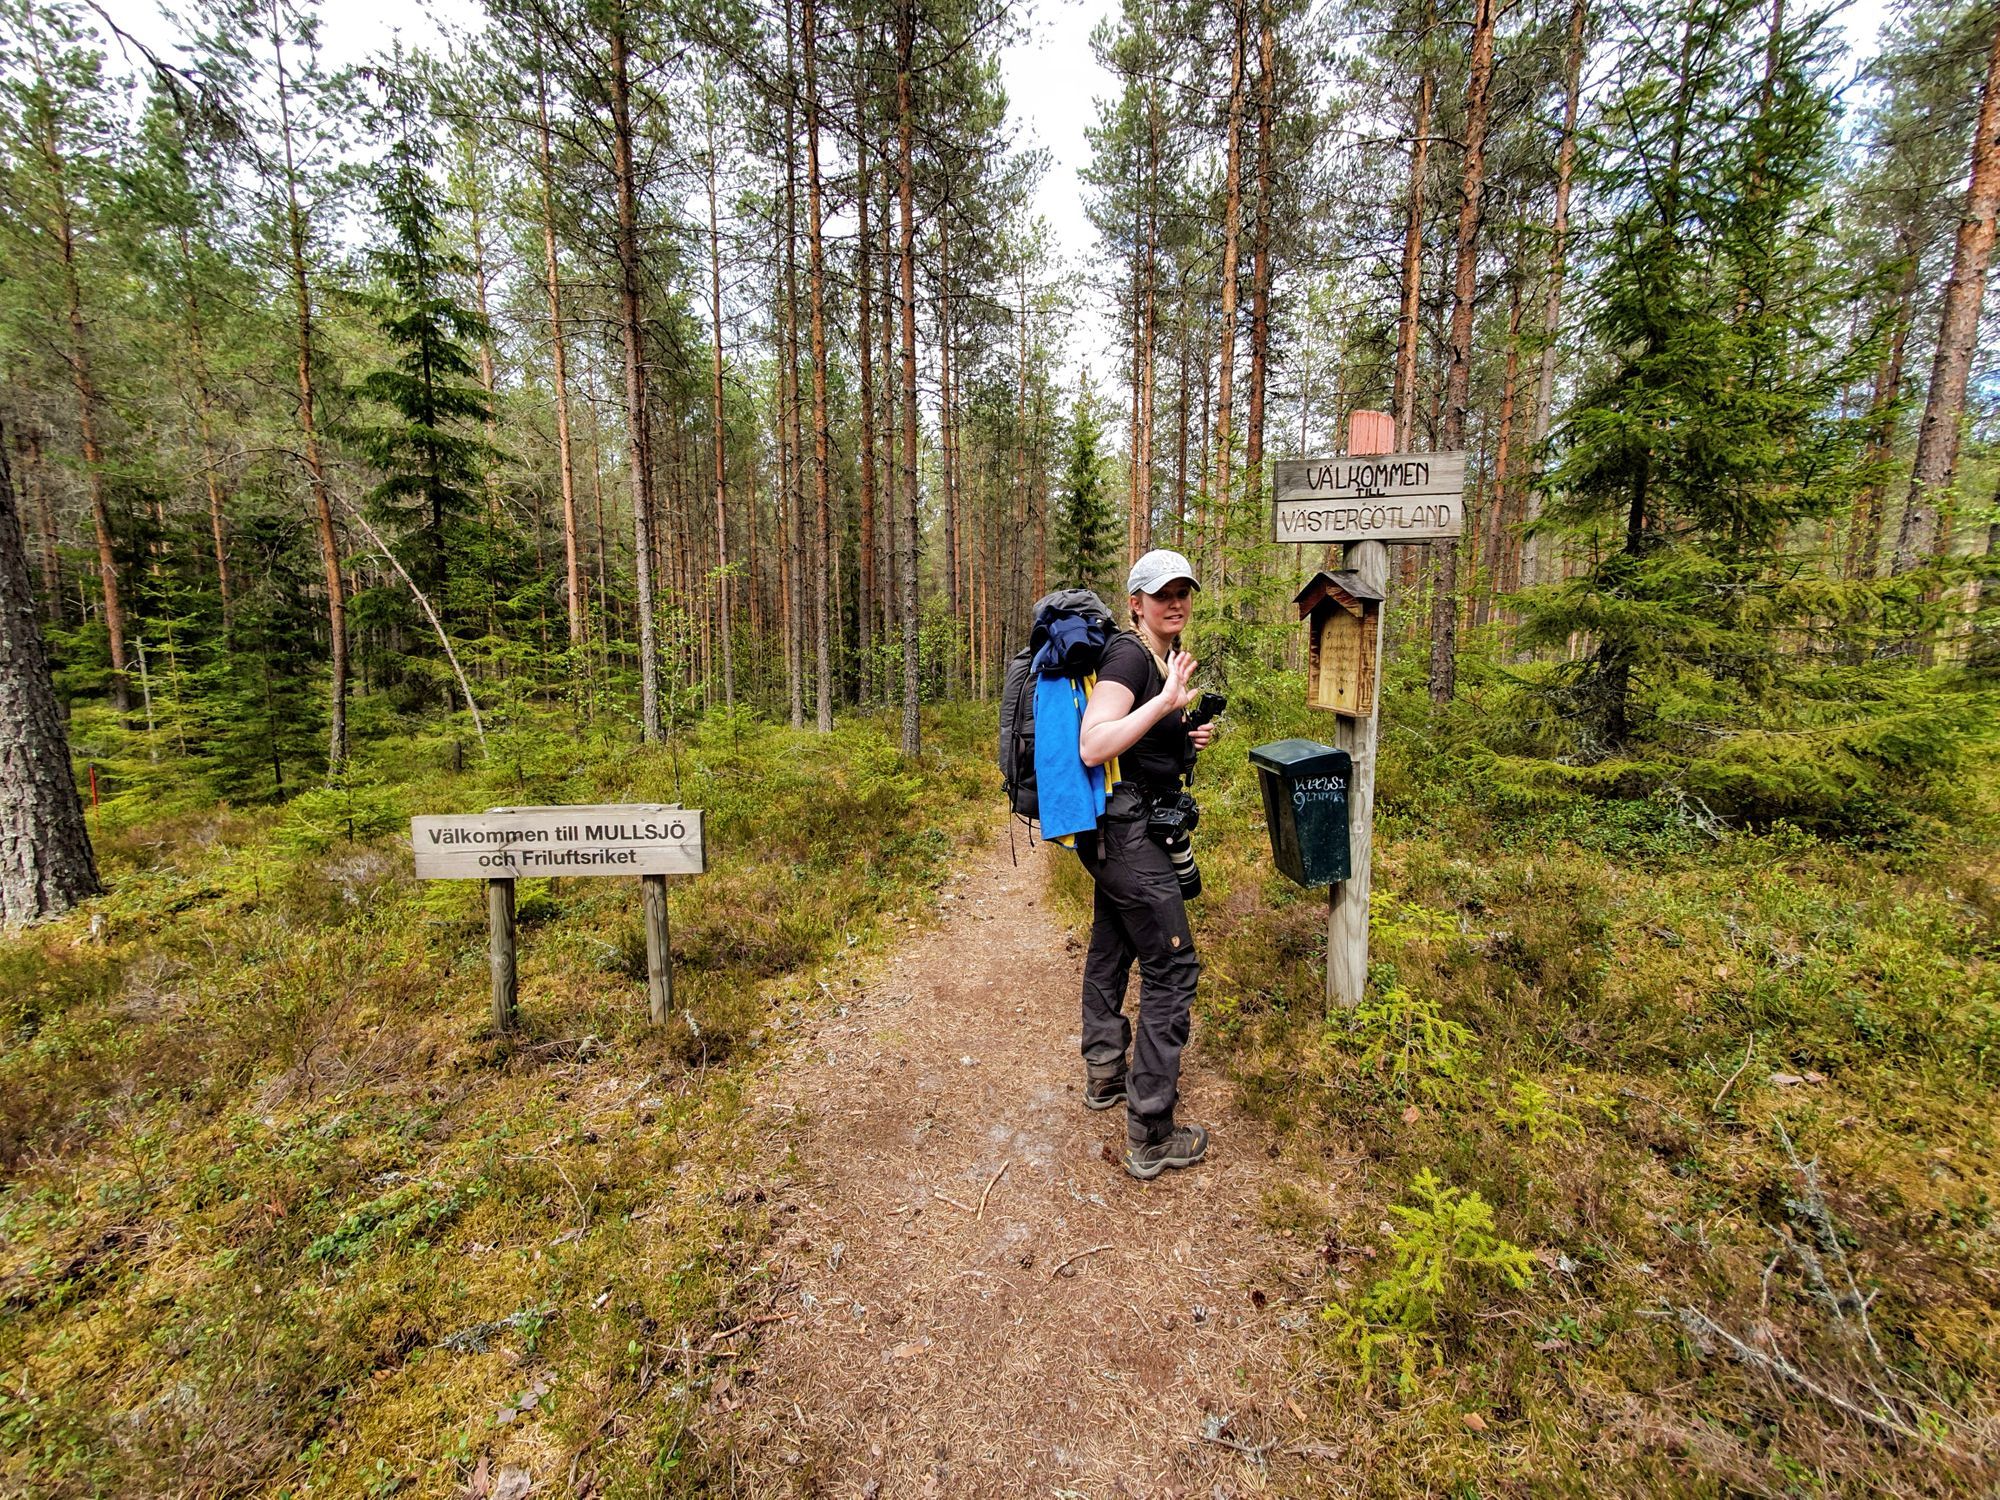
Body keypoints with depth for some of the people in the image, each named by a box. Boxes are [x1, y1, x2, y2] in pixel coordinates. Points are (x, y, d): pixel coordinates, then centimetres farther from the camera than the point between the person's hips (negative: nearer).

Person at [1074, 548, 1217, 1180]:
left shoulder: (1164, 656, 13)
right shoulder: (1130, 655, -17)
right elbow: (1092, 747, -28)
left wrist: (1189, 737, 11)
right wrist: (1166, 701, -32)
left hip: (1116, 831, 10)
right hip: (1127, 827, -10)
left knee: (1111, 948, 20)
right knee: (1172, 968, -5)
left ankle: (1104, 1073, 39)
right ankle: (1149, 1136, 5)